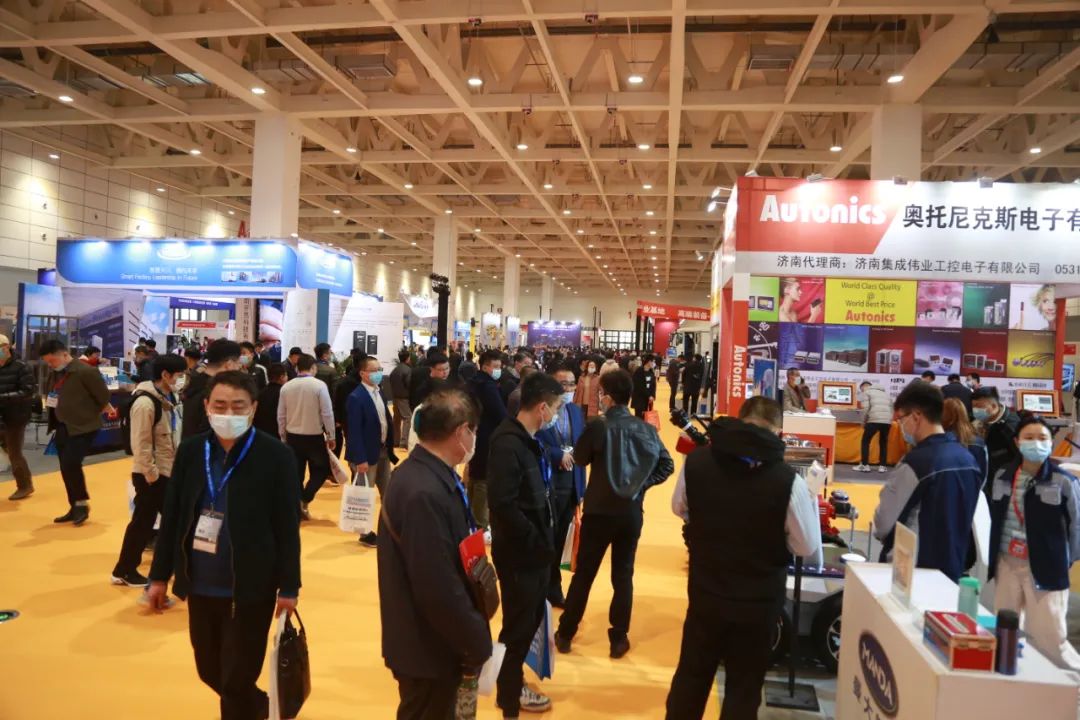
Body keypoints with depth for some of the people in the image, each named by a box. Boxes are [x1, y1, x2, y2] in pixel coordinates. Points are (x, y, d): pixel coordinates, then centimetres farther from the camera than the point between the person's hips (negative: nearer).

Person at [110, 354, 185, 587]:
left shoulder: (169, 398, 7)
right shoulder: (145, 403, -21)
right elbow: (140, 445, -22)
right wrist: (152, 475, -18)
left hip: (168, 471, 9)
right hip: (151, 475, -9)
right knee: (143, 522, 3)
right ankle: (124, 571, 17)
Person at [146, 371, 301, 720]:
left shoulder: (276, 455, -13)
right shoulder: (190, 450, -1)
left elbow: (288, 528, -10)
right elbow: (171, 516, 7)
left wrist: (288, 587, -8)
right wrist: (159, 575, 9)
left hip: (250, 589, -5)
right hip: (200, 586, 5)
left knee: (237, 682, 6)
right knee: (211, 672, 20)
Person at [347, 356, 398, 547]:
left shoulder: (379, 393, 9)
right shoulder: (356, 398, -18)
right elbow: (354, 431, -20)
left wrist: (390, 448, 10)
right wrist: (360, 460, -22)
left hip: (383, 450, 8)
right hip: (367, 454, -8)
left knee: (388, 493, 17)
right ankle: (366, 534, 18)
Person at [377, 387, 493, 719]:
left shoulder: (429, 474, 1)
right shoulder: (424, 492, -32)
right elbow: (438, 588, -30)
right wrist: (477, 642, -20)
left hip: (437, 639, 9)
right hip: (429, 646, -9)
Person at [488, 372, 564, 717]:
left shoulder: (528, 440, 6)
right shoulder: (508, 444, -24)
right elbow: (503, 505, -29)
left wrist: (544, 539, 6)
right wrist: (537, 541, -20)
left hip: (533, 549, 9)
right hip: (519, 552, -9)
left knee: (529, 619, 21)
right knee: (519, 624, 9)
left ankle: (512, 681, 40)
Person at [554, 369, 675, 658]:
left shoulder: (598, 426, -16)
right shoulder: (647, 429, -4)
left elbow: (580, 458, -1)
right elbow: (667, 465, 1)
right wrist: (643, 483, 5)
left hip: (599, 511, -3)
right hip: (632, 513, 3)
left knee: (583, 574, 10)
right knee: (623, 576, 14)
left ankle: (565, 634, 23)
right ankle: (619, 639, 21)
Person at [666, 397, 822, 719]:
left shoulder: (696, 461, -10)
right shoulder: (788, 479, -22)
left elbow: (680, 509, 8)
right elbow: (809, 548, -11)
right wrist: (811, 503, 5)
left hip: (704, 592, 3)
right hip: (758, 602, -2)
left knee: (691, 675, 21)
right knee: (743, 688, 16)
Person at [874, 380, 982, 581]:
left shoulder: (916, 461, -22)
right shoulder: (968, 459, 2)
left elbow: (884, 522, -14)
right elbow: (961, 517, 12)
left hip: (912, 571, -7)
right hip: (952, 568, 7)